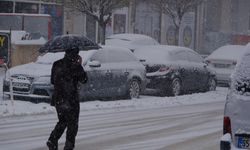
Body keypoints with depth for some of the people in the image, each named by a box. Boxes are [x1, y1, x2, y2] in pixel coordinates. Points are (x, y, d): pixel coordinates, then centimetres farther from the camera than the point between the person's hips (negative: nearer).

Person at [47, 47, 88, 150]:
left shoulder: (56, 64, 6)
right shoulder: (75, 66, -11)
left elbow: (52, 81, 13)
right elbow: (84, 80, -1)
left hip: (58, 99, 5)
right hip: (71, 99, -5)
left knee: (62, 122, 20)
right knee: (72, 124, 7)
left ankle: (52, 140, 2)